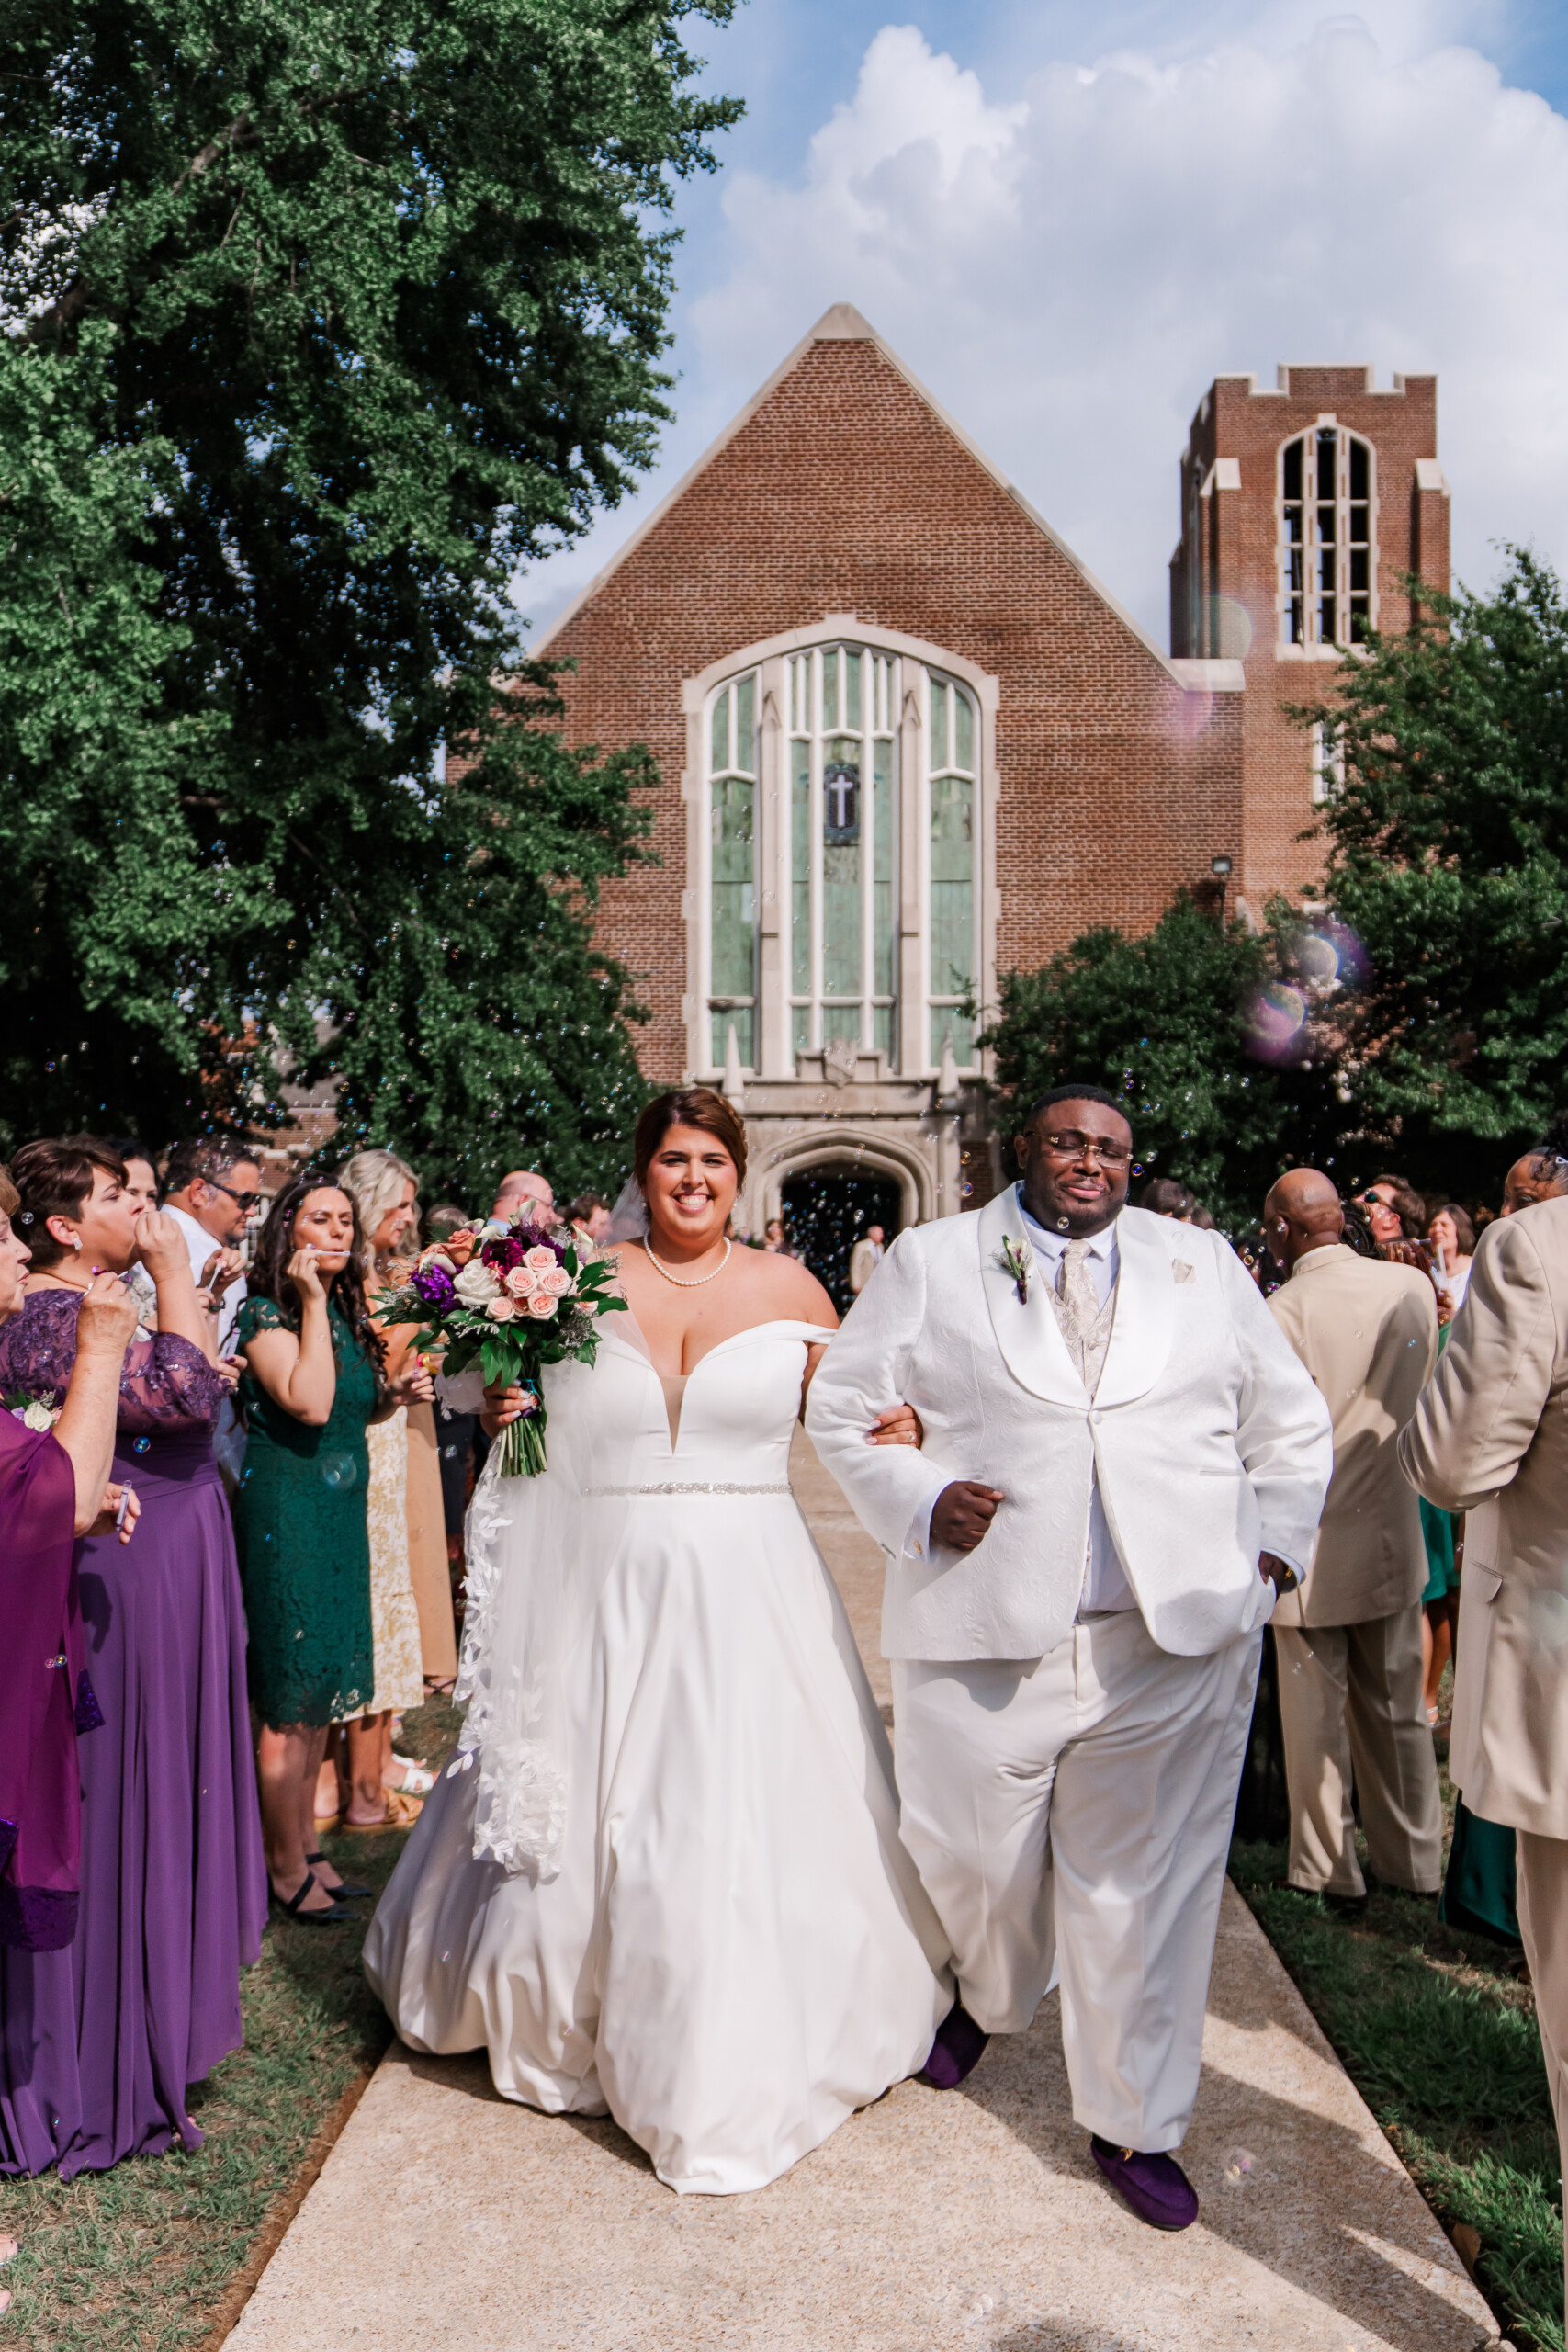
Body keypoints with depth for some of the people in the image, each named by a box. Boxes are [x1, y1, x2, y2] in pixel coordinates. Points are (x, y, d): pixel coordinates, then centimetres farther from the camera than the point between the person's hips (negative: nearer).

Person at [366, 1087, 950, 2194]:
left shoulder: (789, 1289, 2)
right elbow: (537, 1431, 11)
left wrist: (898, 1431, -12)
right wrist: (505, 1417, -10)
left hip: (749, 1594, -1)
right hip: (608, 1593, 1)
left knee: (750, 1824, 3)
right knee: (593, 1819, 11)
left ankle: (739, 2058, 21)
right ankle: (580, 2019, 37)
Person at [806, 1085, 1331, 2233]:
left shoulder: (1203, 1264, 10)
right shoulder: (934, 1261, 5)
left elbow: (1292, 1420, 17)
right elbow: (838, 1405, 10)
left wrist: (1271, 1549, 5)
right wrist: (918, 1502, -4)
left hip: (1177, 1635, 1)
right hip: (985, 1631, 0)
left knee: (1146, 1884, 7)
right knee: (975, 1864, 12)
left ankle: (1135, 2126, 28)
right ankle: (987, 2000, 47)